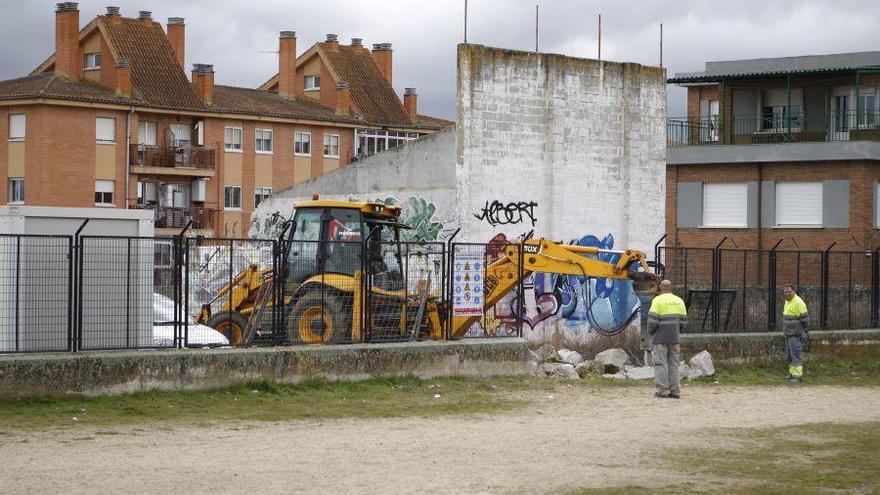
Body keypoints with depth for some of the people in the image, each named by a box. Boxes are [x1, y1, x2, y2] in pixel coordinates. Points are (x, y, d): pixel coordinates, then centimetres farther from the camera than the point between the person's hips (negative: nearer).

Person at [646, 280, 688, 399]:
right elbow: (683, 322, 8)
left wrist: (650, 331, 3)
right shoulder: (679, 301, 8)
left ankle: (662, 391, -7)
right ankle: (674, 391, 4)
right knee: (673, 364, 8)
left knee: (660, 363, -2)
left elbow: (652, 320, -14)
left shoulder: (658, 300, -9)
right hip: (674, 338, 5)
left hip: (660, 337, -5)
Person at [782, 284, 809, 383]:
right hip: (788, 334, 10)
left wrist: (804, 332, -16)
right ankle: (792, 373, 20)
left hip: (796, 334, -10)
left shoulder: (798, 302, -15)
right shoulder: (787, 302, 14)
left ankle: (797, 375, -9)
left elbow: (804, 318, -16)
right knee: (789, 355, 13)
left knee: (796, 355, -9)